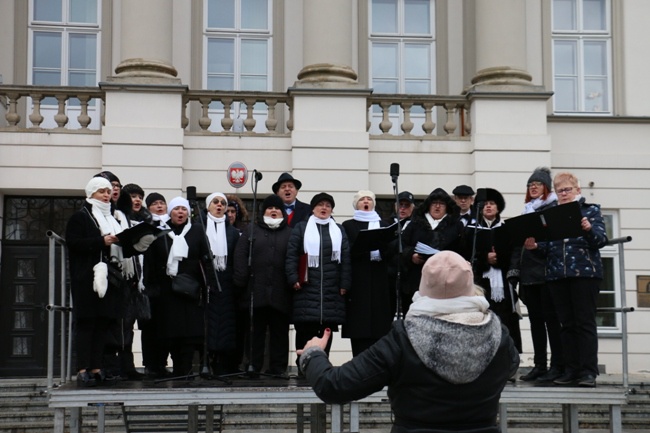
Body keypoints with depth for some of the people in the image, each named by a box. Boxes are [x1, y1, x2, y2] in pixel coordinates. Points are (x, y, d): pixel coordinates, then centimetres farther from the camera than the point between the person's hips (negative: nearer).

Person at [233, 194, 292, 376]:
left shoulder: (290, 234, 11)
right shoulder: (251, 231, 12)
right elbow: (240, 257, 4)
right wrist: (240, 282, -7)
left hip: (280, 293, 0)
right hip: (256, 291, 0)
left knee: (279, 331, 4)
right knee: (255, 331, 4)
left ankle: (278, 368, 9)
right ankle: (253, 367, 8)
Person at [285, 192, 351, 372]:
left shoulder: (339, 230, 15)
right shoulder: (301, 228, 8)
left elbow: (346, 258, 9)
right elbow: (291, 255, 1)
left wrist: (344, 284, 1)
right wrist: (293, 279, -10)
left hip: (332, 289, 2)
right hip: (307, 288, -2)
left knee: (327, 328, 2)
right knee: (305, 328, -5)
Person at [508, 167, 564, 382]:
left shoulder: (554, 208, 0)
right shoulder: (527, 211, 20)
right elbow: (518, 242, 17)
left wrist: (537, 242, -23)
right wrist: (513, 270, 9)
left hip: (547, 270, -7)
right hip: (529, 273, 7)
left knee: (551, 318, -6)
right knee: (535, 319, 8)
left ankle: (557, 366, -3)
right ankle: (539, 365, 12)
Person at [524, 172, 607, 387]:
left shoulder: (591, 210, 5)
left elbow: (601, 239, -6)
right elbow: (547, 245, 12)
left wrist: (588, 229, -26)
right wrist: (534, 246, -9)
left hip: (585, 272, -4)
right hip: (557, 274, 4)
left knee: (585, 322, -5)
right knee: (566, 324, 6)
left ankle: (588, 371, -3)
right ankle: (571, 370, 9)